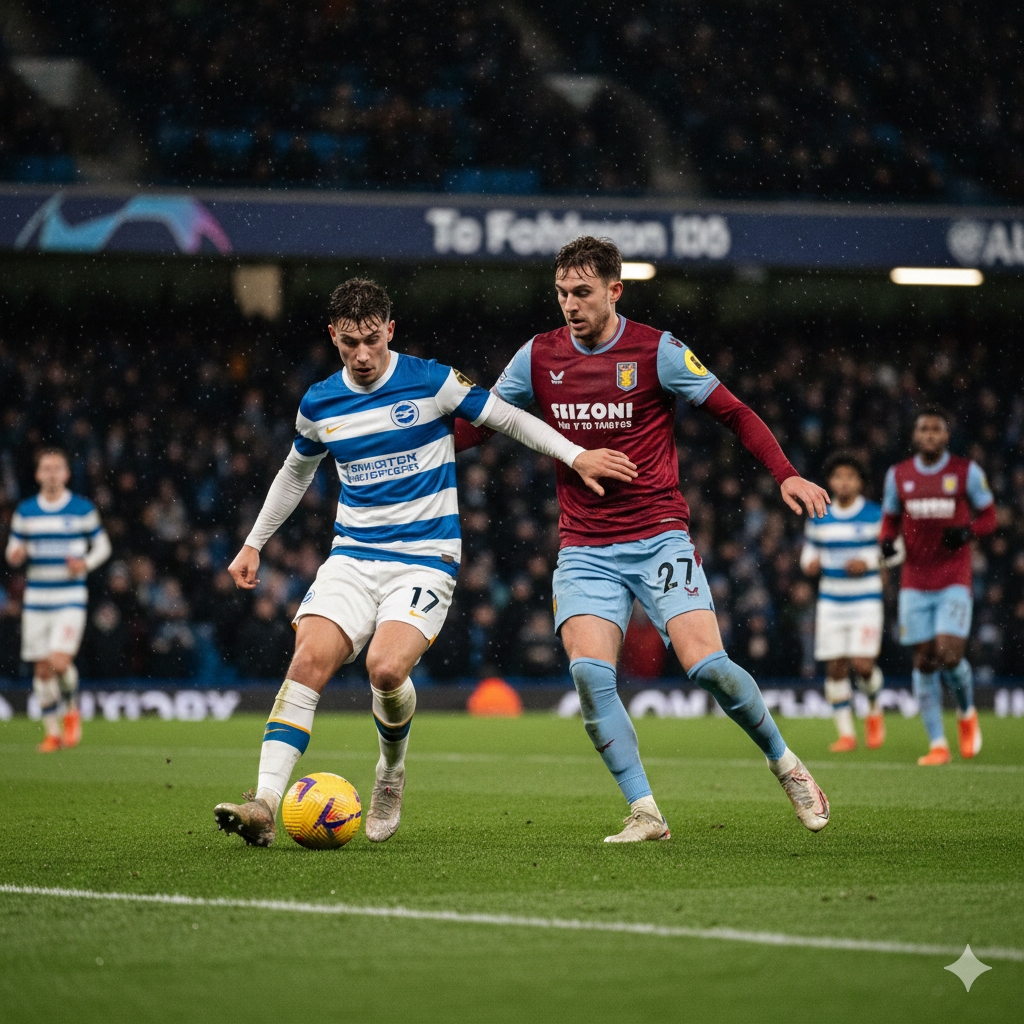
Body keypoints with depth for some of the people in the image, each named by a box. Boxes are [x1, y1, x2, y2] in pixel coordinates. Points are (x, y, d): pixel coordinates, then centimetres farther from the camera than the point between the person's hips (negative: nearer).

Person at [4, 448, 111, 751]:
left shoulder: (83, 509, 1)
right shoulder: (25, 511, 7)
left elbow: (102, 546, 10)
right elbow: (13, 549, 14)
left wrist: (86, 563, -9)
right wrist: (15, 555, -9)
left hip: (71, 600, -3)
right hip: (36, 599, 3)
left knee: (59, 661, -18)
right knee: (42, 669, 4)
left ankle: (71, 710, 10)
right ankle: (52, 732, 18)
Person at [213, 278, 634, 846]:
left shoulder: (431, 382, -5)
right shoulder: (319, 404, 7)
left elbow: (507, 418, 4)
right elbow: (295, 473, 25)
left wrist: (576, 455, -4)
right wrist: (254, 544, 27)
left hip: (425, 559, -3)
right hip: (352, 557, 3)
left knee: (386, 668, -26)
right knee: (309, 659, -20)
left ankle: (391, 772, 6)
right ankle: (264, 804, -26)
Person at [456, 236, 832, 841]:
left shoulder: (657, 351, -4)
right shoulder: (539, 358, 5)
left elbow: (733, 412, 0)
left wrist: (786, 475, -13)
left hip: (659, 538, -2)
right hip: (585, 551, 3)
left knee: (707, 665, -16)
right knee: (589, 673, -20)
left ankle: (784, 762, 11)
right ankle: (645, 813, -12)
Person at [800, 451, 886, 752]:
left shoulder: (875, 515, -3)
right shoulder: (819, 519, 8)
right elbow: (809, 552, 18)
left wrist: (869, 562, -14)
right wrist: (810, 563, -5)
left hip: (865, 600, -3)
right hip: (830, 601, 3)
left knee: (862, 664, -13)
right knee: (835, 667, -1)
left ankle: (874, 710, 18)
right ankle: (846, 733, 8)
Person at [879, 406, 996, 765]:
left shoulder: (967, 472, -1)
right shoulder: (898, 475, 6)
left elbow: (988, 517, 6)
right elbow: (891, 520, 17)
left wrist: (968, 531, -15)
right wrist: (887, 540, -6)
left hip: (954, 583, -3)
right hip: (915, 583, 3)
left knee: (949, 656, -14)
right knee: (924, 661, 0)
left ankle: (966, 713, 17)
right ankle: (937, 744, 7)